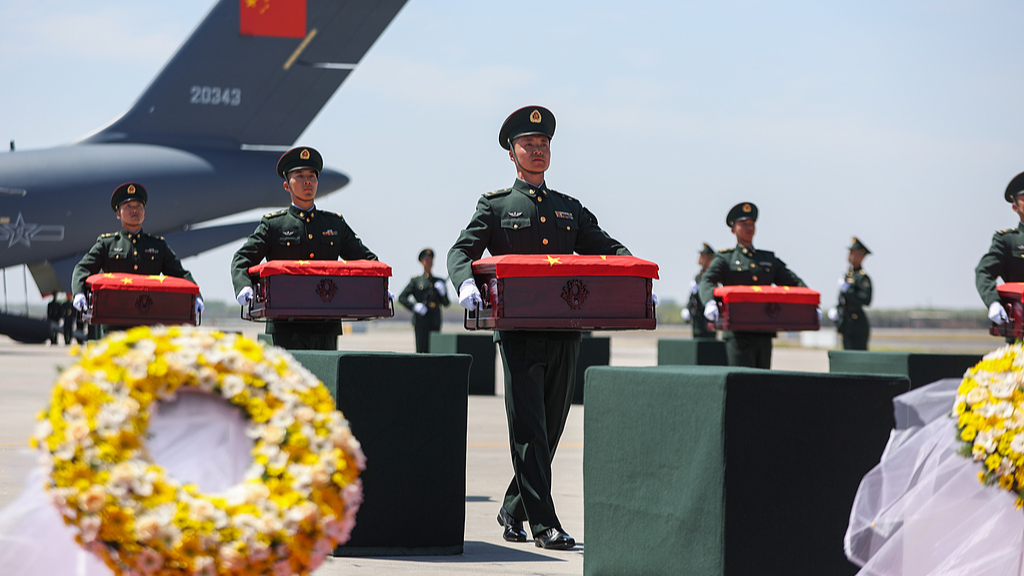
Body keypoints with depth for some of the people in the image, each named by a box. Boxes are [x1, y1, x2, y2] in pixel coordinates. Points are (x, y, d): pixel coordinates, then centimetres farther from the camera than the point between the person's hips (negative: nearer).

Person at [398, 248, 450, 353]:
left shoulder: (439, 281, 17)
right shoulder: (416, 280, 8)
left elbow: (446, 303, 14)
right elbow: (402, 298, 3)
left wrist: (443, 292, -6)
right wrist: (414, 306, -13)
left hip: (435, 322, 3)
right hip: (421, 320, -3)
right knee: (421, 351, -8)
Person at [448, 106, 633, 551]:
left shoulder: (571, 209, 19)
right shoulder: (494, 205, 8)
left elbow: (610, 250, 14)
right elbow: (462, 251, -2)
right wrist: (466, 283, -25)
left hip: (565, 331, 4)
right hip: (518, 328, -4)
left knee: (550, 428, 8)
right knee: (529, 430, -9)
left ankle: (513, 511, 23)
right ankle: (544, 524, -10)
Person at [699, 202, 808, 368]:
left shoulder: (769, 259, 19)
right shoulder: (725, 259, 7)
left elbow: (794, 283, 13)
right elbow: (707, 282, -10)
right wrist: (710, 303, -33)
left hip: (764, 334, 4)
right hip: (738, 334, -4)